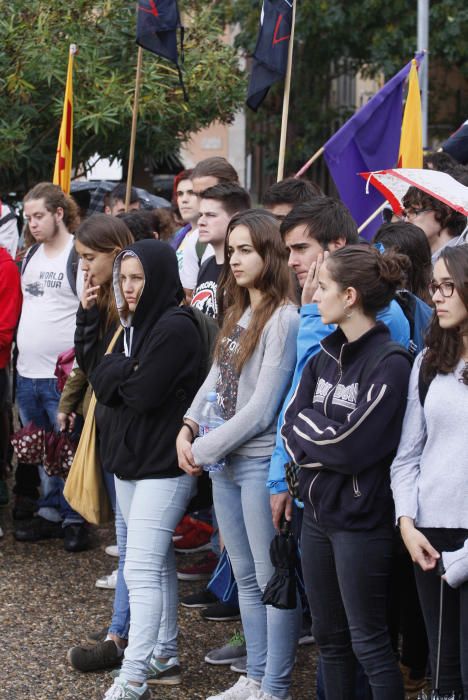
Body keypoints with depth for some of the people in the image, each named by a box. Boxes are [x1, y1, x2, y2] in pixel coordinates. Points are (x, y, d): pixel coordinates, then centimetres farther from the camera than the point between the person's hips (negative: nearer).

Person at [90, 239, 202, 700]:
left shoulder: (176, 328, -15)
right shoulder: (135, 325, 13)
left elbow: (143, 394, -21)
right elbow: (100, 377, 5)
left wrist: (115, 379, -2)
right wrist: (128, 377, -14)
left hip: (163, 466, -9)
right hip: (129, 459, 9)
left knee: (141, 569, -13)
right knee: (158, 562, 18)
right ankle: (165, 650, 28)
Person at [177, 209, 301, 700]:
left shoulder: (283, 319, -15)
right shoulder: (237, 314, 13)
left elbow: (261, 408, -17)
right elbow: (216, 378, 14)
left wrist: (205, 450, -12)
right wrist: (188, 429, -4)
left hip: (261, 462, -9)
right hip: (224, 461, 9)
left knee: (272, 580, 0)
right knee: (246, 578, 16)